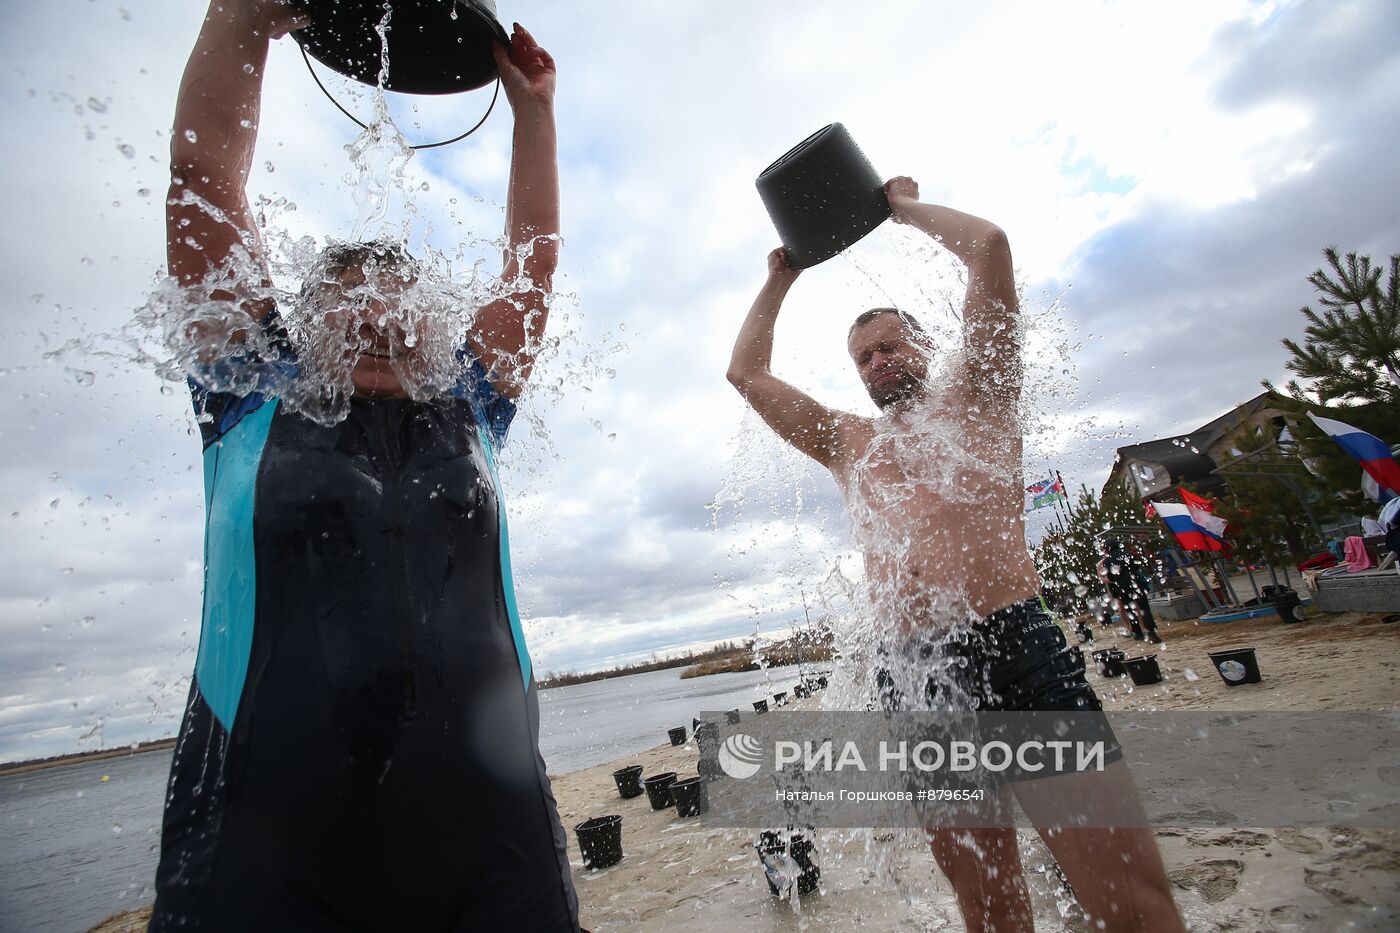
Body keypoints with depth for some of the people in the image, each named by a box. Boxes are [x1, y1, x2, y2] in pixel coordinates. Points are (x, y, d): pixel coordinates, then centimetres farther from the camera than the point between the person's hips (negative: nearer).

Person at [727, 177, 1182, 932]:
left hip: (1015, 650, -3)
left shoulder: (973, 395, 14)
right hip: (910, 673, 4)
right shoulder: (847, 441, 23)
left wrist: (906, 206, 21)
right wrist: (780, 277, 32)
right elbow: (746, 373, 25)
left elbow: (988, 247, 5)